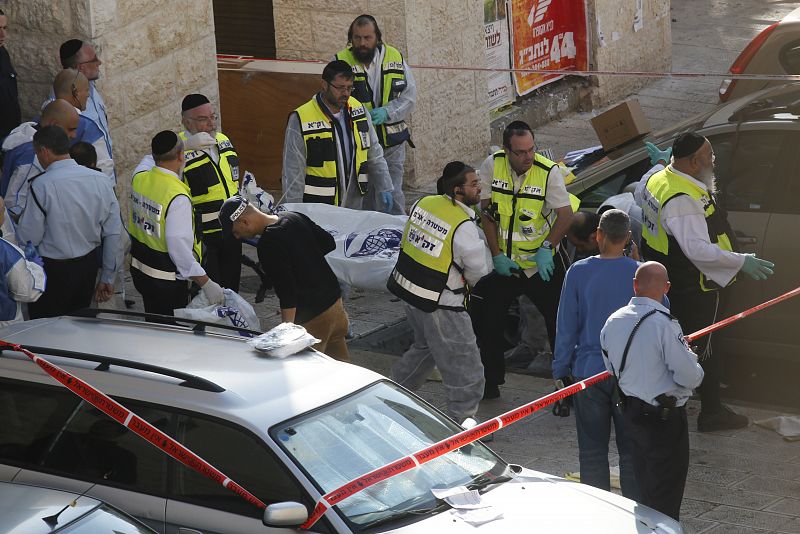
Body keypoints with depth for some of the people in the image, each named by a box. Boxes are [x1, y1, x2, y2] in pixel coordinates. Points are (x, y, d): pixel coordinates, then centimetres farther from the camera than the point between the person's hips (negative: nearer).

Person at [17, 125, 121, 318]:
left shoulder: (42, 185, -20)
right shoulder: (100, 180, -4)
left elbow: (29, 237, -15)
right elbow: (113, 232, 1)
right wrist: (107, 278, 11)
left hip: (53, 270, -5)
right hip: (88, 265, 5)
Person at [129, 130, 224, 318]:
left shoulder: (139, 178, -4)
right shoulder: (178, 198, -28)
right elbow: (179, 247, -31)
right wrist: (206, 283, -26)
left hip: (139, 269, 7)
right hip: (167, 279, -7)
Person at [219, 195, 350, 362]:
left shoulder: (268, 245, -21)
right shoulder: (294, 217, 3)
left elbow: (287, 292, -25)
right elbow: (329, 243, 14)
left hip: (313, 319, -9)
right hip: (336, 305, 9)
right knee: (341, 366, 19)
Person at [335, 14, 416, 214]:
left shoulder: (395, 58, 5)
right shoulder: (341, 61, -3)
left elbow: (410, 96, 3)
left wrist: (387, 112, -14)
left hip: (392, 144, 2)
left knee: (394, 197, 7)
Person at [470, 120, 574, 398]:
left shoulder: (549, 172, -16)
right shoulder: (492, 166, -9)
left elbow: (565, 215, -15)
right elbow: (486, 211, -3)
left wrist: (546, 248, -27)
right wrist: (496, 254, -6)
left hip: (542, 263, -3)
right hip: (503, 262, 3)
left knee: (559, 323, 1)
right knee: (485, 322, 8)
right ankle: (490, 381, 26)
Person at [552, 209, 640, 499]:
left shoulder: (578, 272, -7)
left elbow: (566, 326, -3)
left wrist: (560, 371, 5)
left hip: (588, 372, 0)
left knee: (592, 451, 10)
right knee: (631, 452, 9)